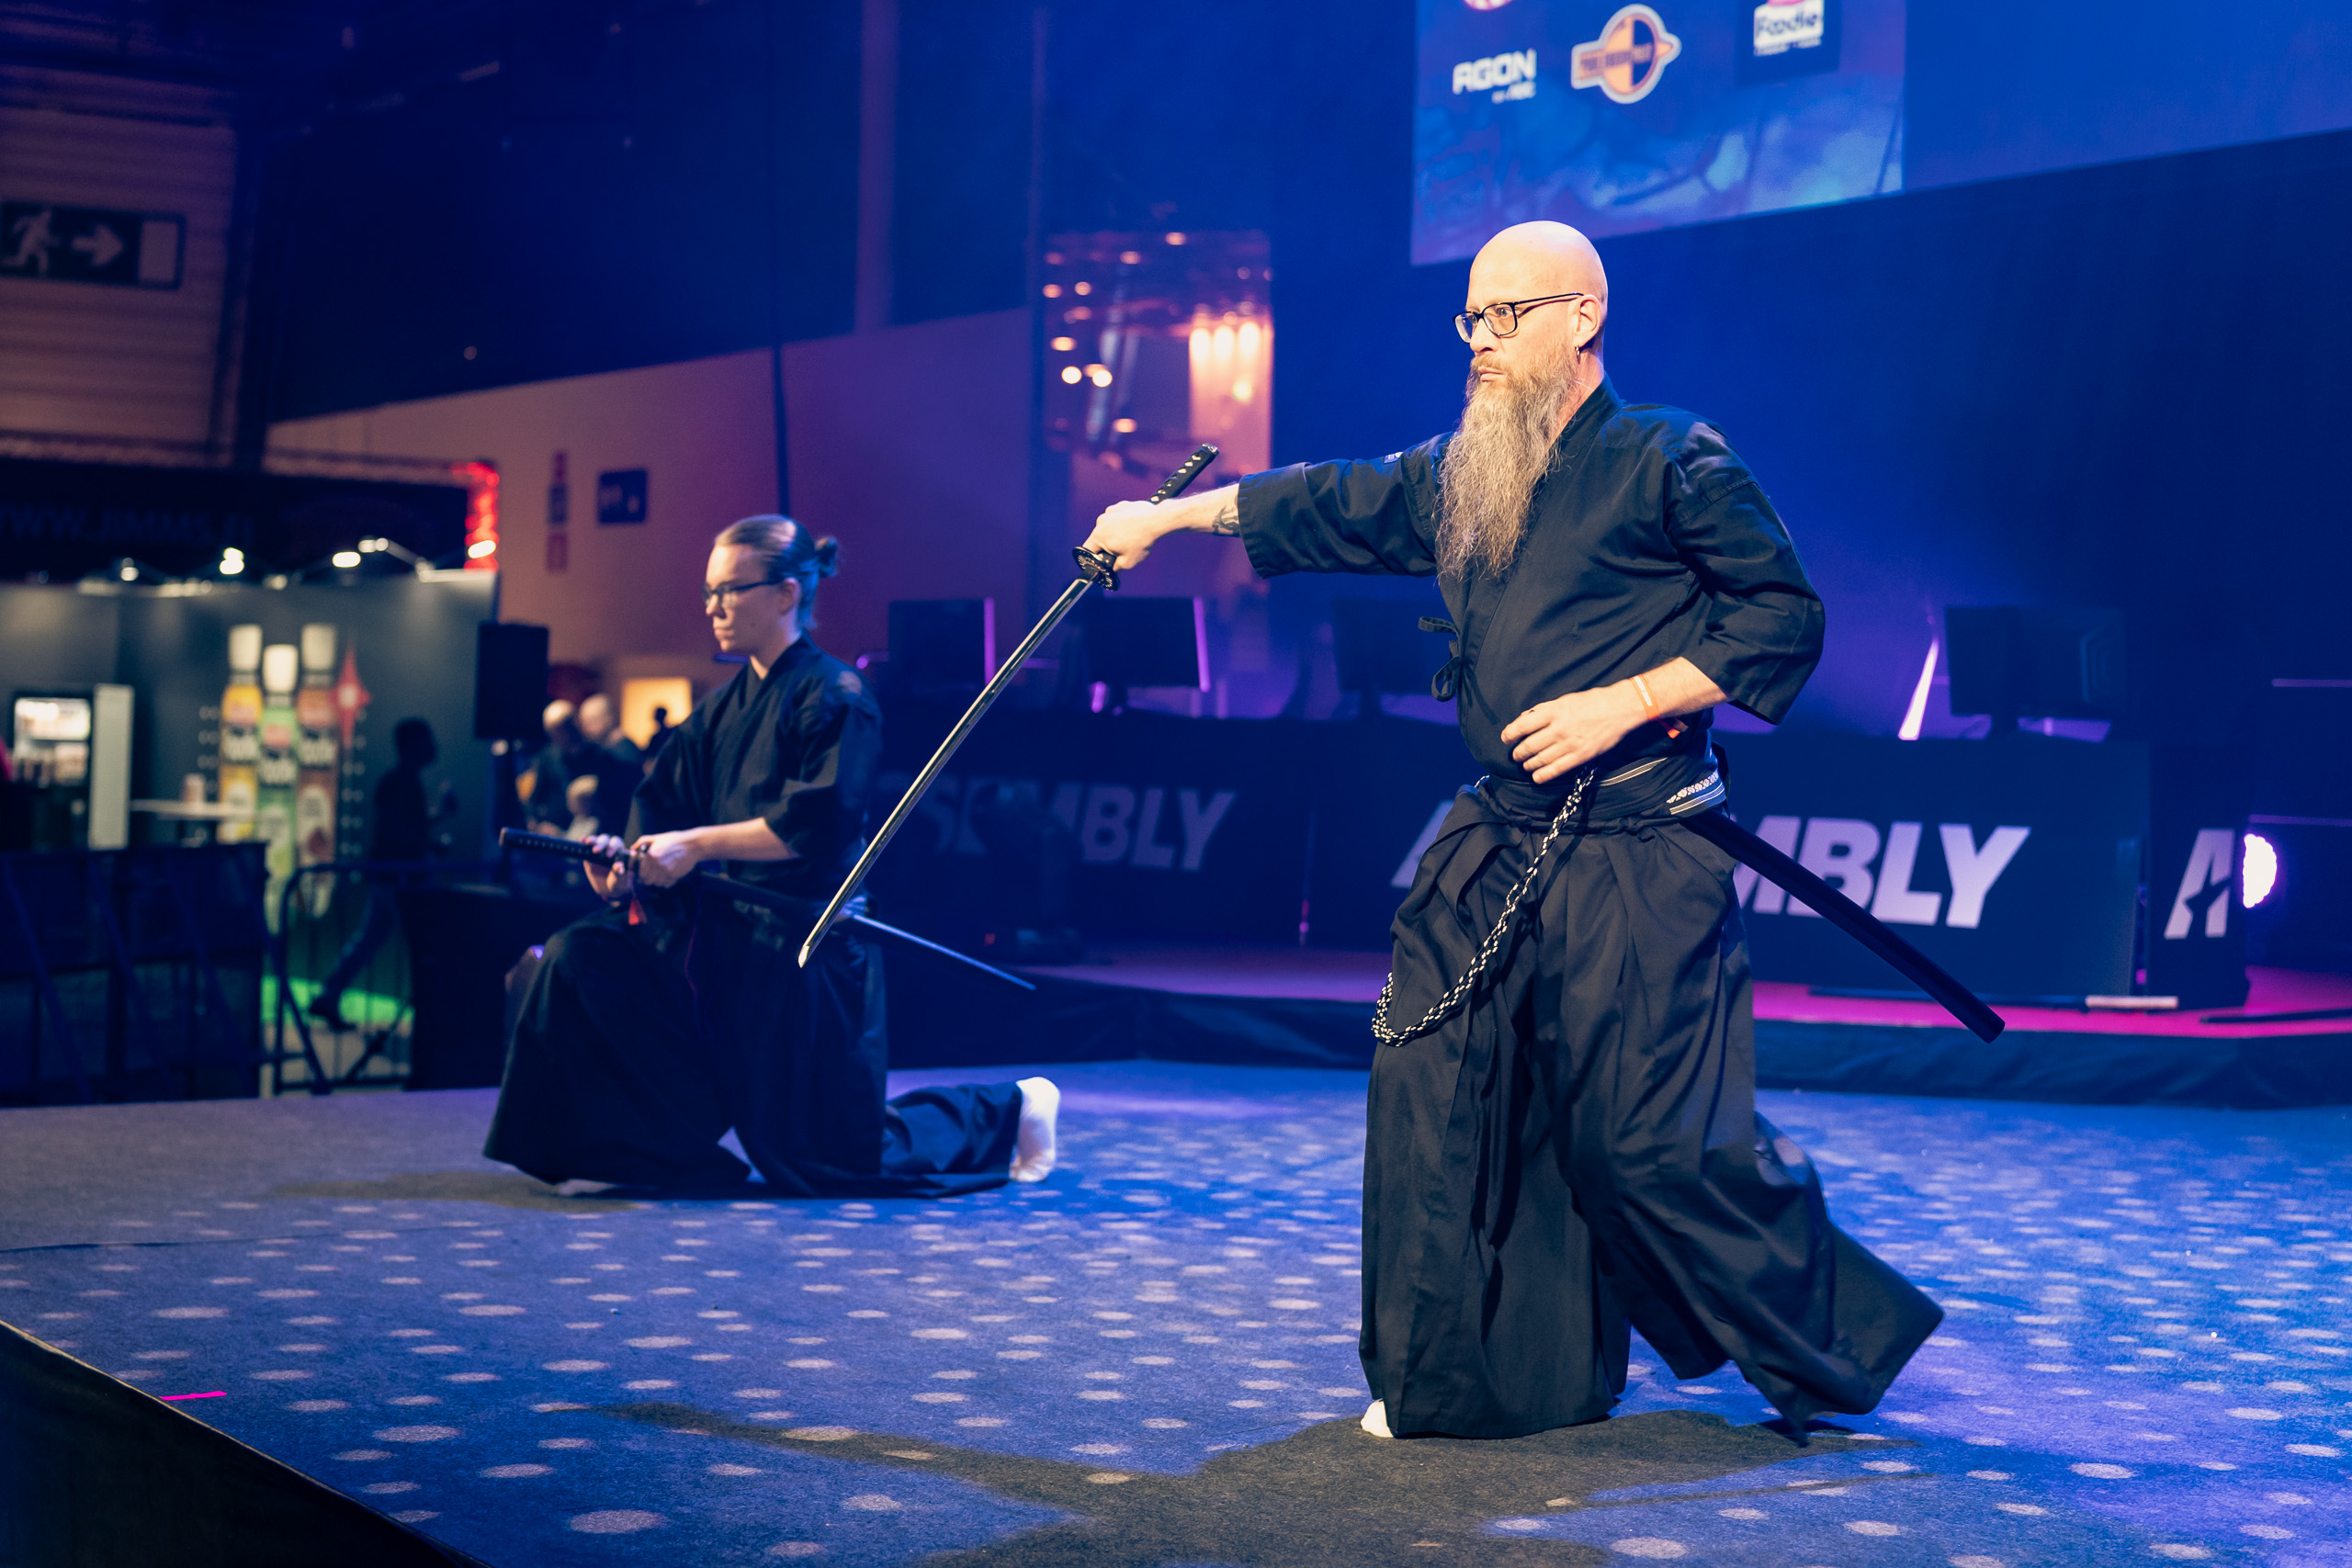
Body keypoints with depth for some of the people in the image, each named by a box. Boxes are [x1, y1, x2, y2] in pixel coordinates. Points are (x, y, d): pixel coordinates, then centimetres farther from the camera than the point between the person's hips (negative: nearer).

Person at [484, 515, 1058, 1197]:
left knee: (831, 1158, -2)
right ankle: (658, 1144, 0)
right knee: (579, 959, -12)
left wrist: (697, 846, -23)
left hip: (805, 945, -7)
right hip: (718, 929, 7)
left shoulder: (836, 700, -11)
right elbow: (663, 811, 7)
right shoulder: (720, 709, 13)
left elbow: (814, 826, -21)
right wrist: (630, 860, -15)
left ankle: (1010, 1112, 22)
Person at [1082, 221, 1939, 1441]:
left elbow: (1785, 617, -8)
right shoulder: (1456, 476, 15)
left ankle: (1832, 1356, 14)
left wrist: (1621, 705, -15)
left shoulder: (1670, 461, -6)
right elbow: (1329, 505, 27)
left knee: (1651, 1135, -7)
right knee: (1432, 1090, 2)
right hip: (1496, 841, 7)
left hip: (1634, 859, -7)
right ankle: (1462, 1378, 15)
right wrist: (1170, 516, 25)